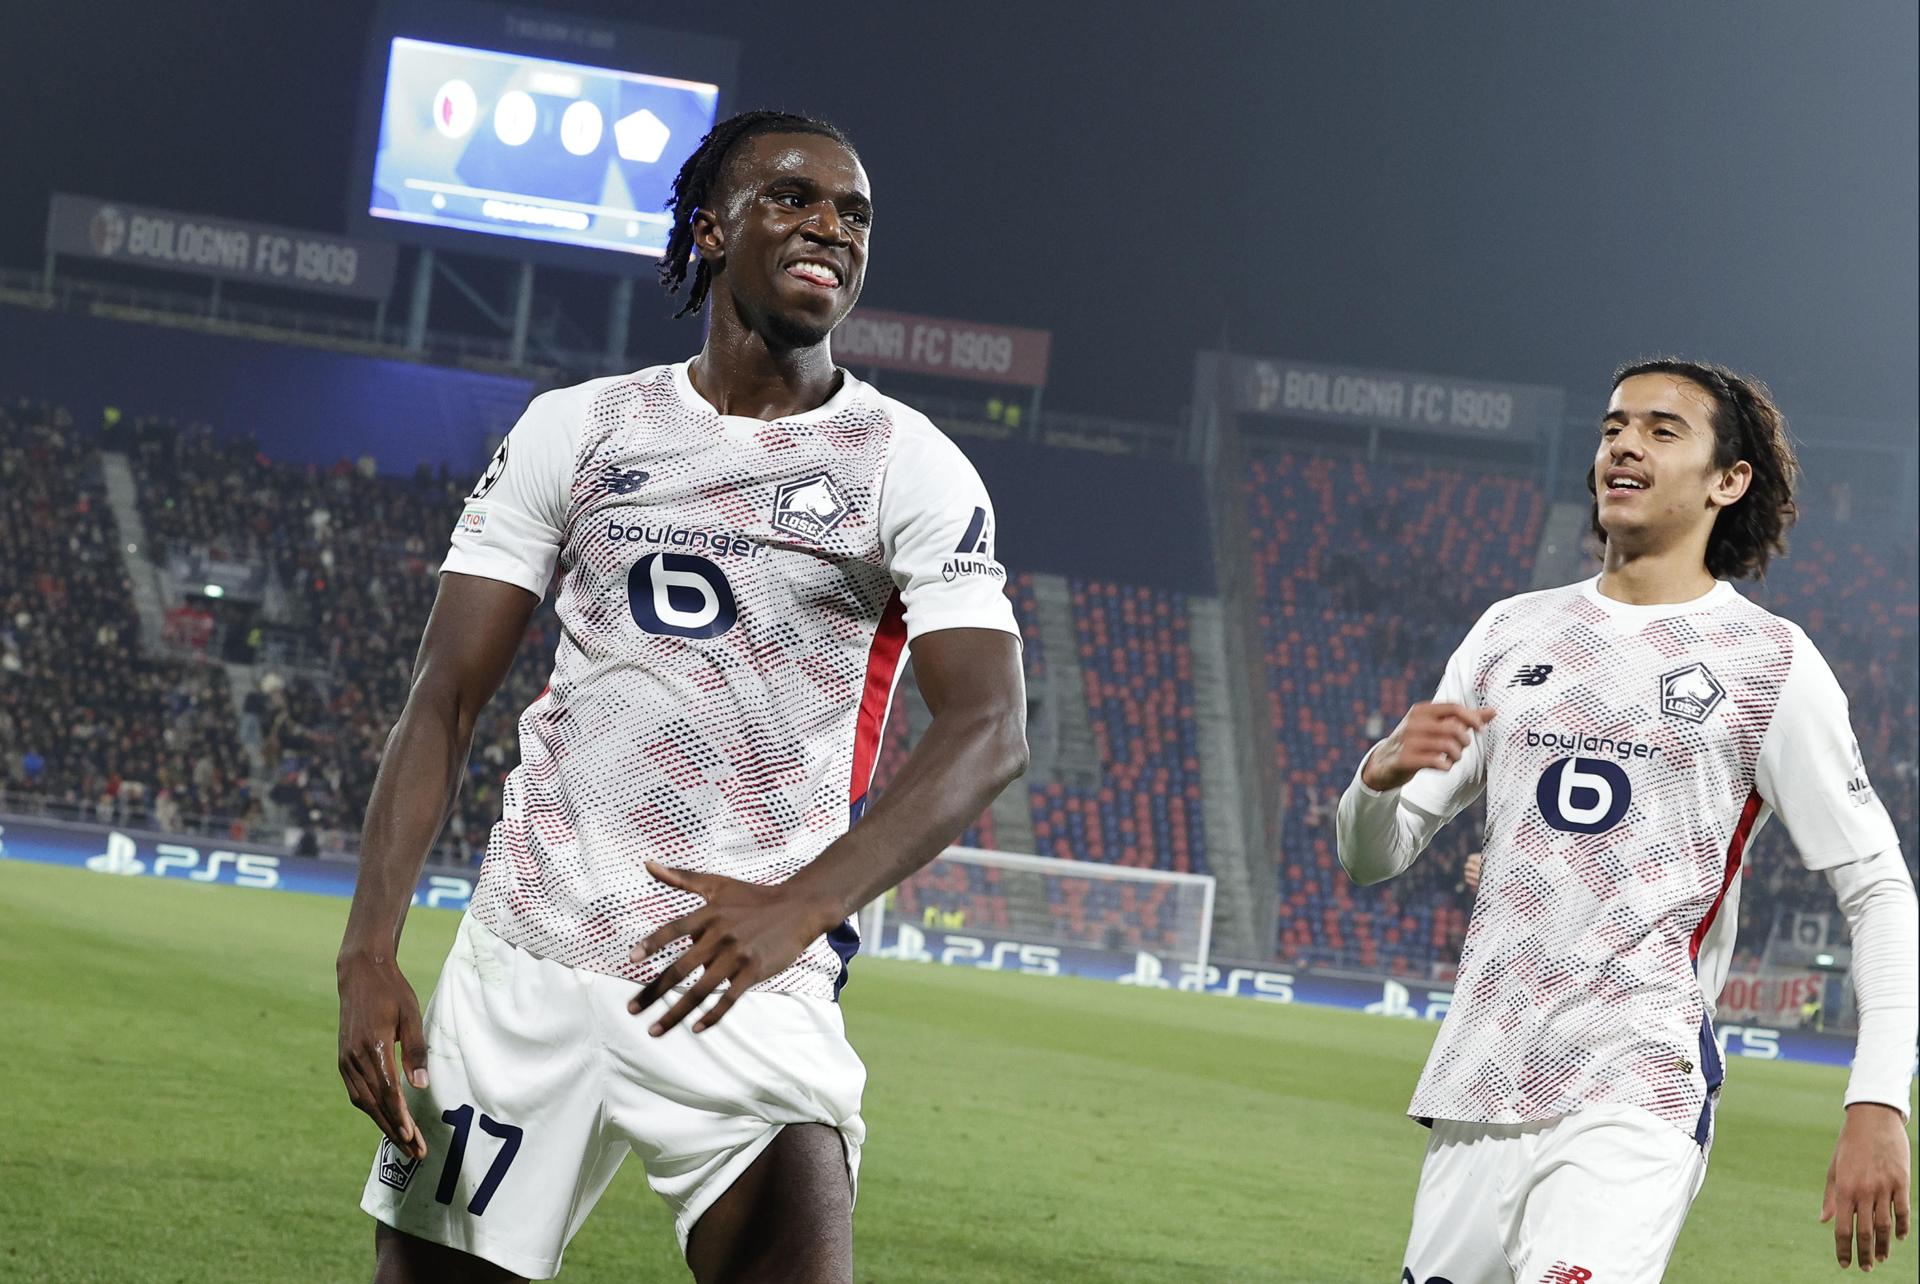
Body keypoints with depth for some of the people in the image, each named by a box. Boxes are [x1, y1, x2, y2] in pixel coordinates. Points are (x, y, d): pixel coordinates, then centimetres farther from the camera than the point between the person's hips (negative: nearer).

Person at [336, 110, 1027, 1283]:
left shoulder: (913, 468, 2)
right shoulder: (576, 430, 8)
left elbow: (991, 731, -10)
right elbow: (447, 700, 5)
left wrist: (804, 904, -26)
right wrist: (369, 951, -8)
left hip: (746, 984, -2)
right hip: (522, 961, 2)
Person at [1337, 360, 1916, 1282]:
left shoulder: (1769, 662, 2)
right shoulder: (1513, 632, 14)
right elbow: (1370, 857, 15)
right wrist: (1384, 773, -10)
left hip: (1636, 1101, -5)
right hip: (1476, 1091, 5)